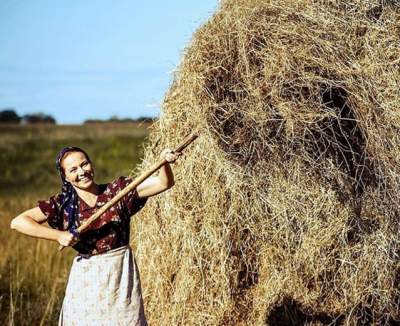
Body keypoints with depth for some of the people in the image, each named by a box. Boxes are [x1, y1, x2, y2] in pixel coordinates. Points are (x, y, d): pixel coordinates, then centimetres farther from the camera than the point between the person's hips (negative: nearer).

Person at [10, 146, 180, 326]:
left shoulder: (119, 190, 1)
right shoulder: (62, 204, -1)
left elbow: (164, 183, -7)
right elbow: (17, 222, -8)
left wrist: (165, 162, -28)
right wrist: (58, 235, -14)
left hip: (122, 275, 0)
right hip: (86, 280, 0)